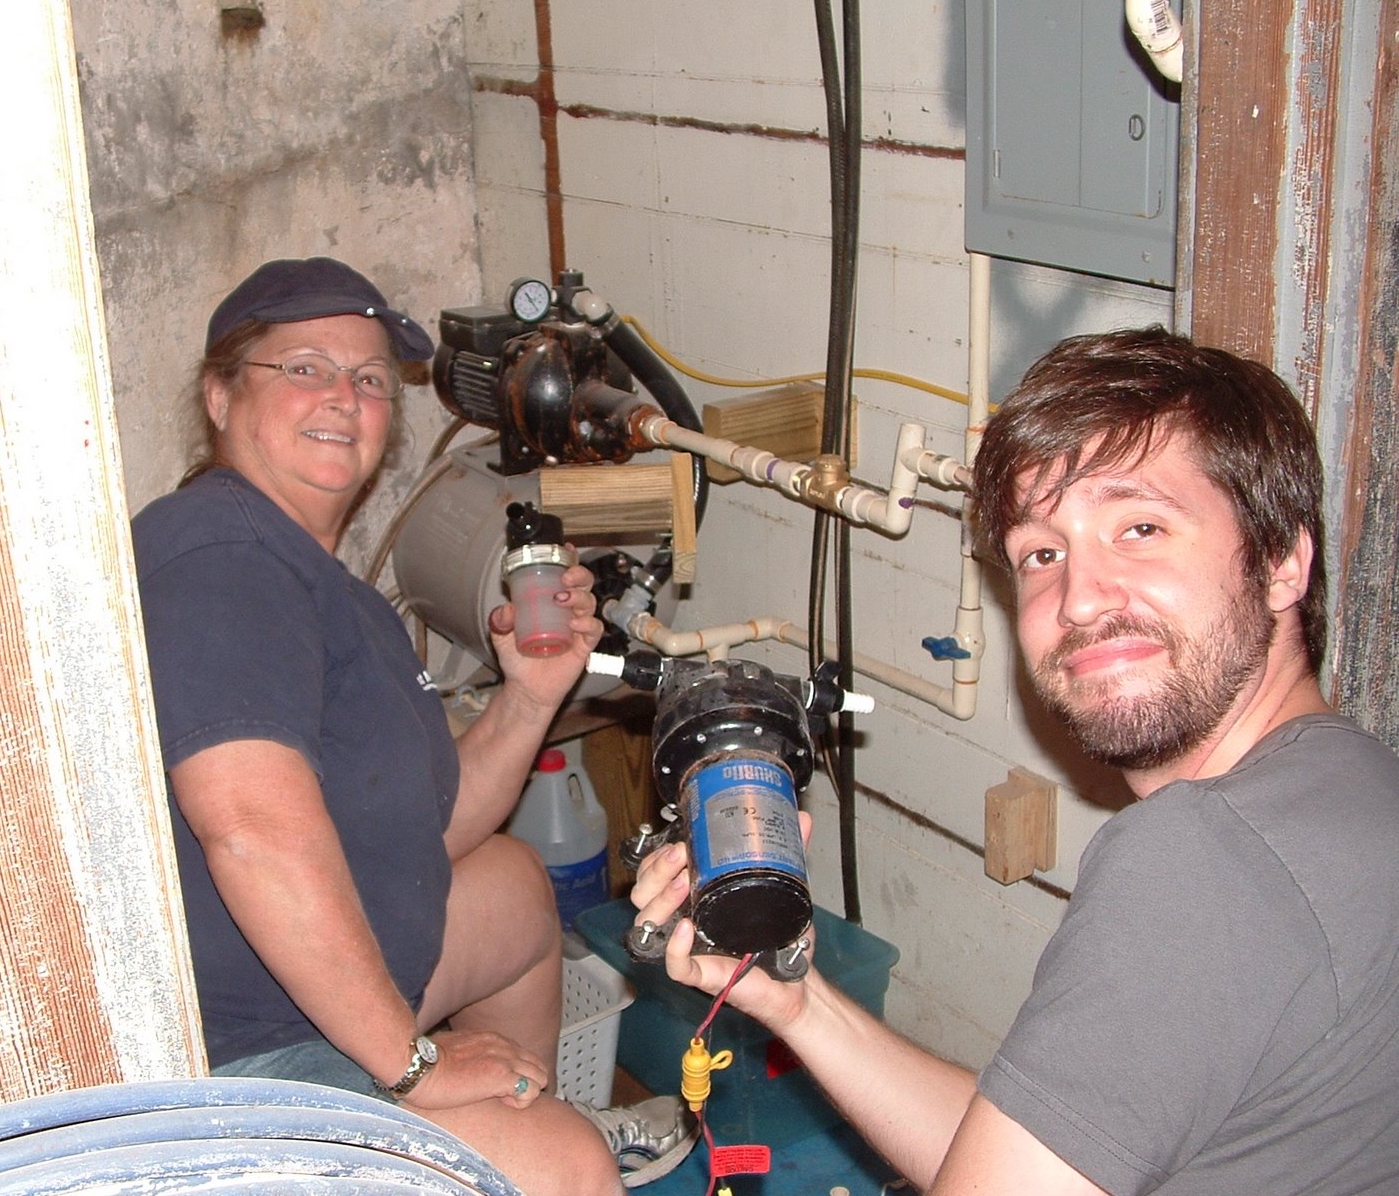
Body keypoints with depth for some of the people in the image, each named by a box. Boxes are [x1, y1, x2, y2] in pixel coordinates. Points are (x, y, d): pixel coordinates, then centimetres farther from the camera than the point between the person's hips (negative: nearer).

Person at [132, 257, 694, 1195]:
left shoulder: (320, 579, 13)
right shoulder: (222, 555, -21)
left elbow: (421, 829, 15)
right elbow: (258, 831, -34)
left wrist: (531, 695, 0)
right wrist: (410, 1062, -25)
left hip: (326, 995, 11)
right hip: (223, 1056, -11)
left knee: (516, 883, 27)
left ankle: (534, 1118, 46)